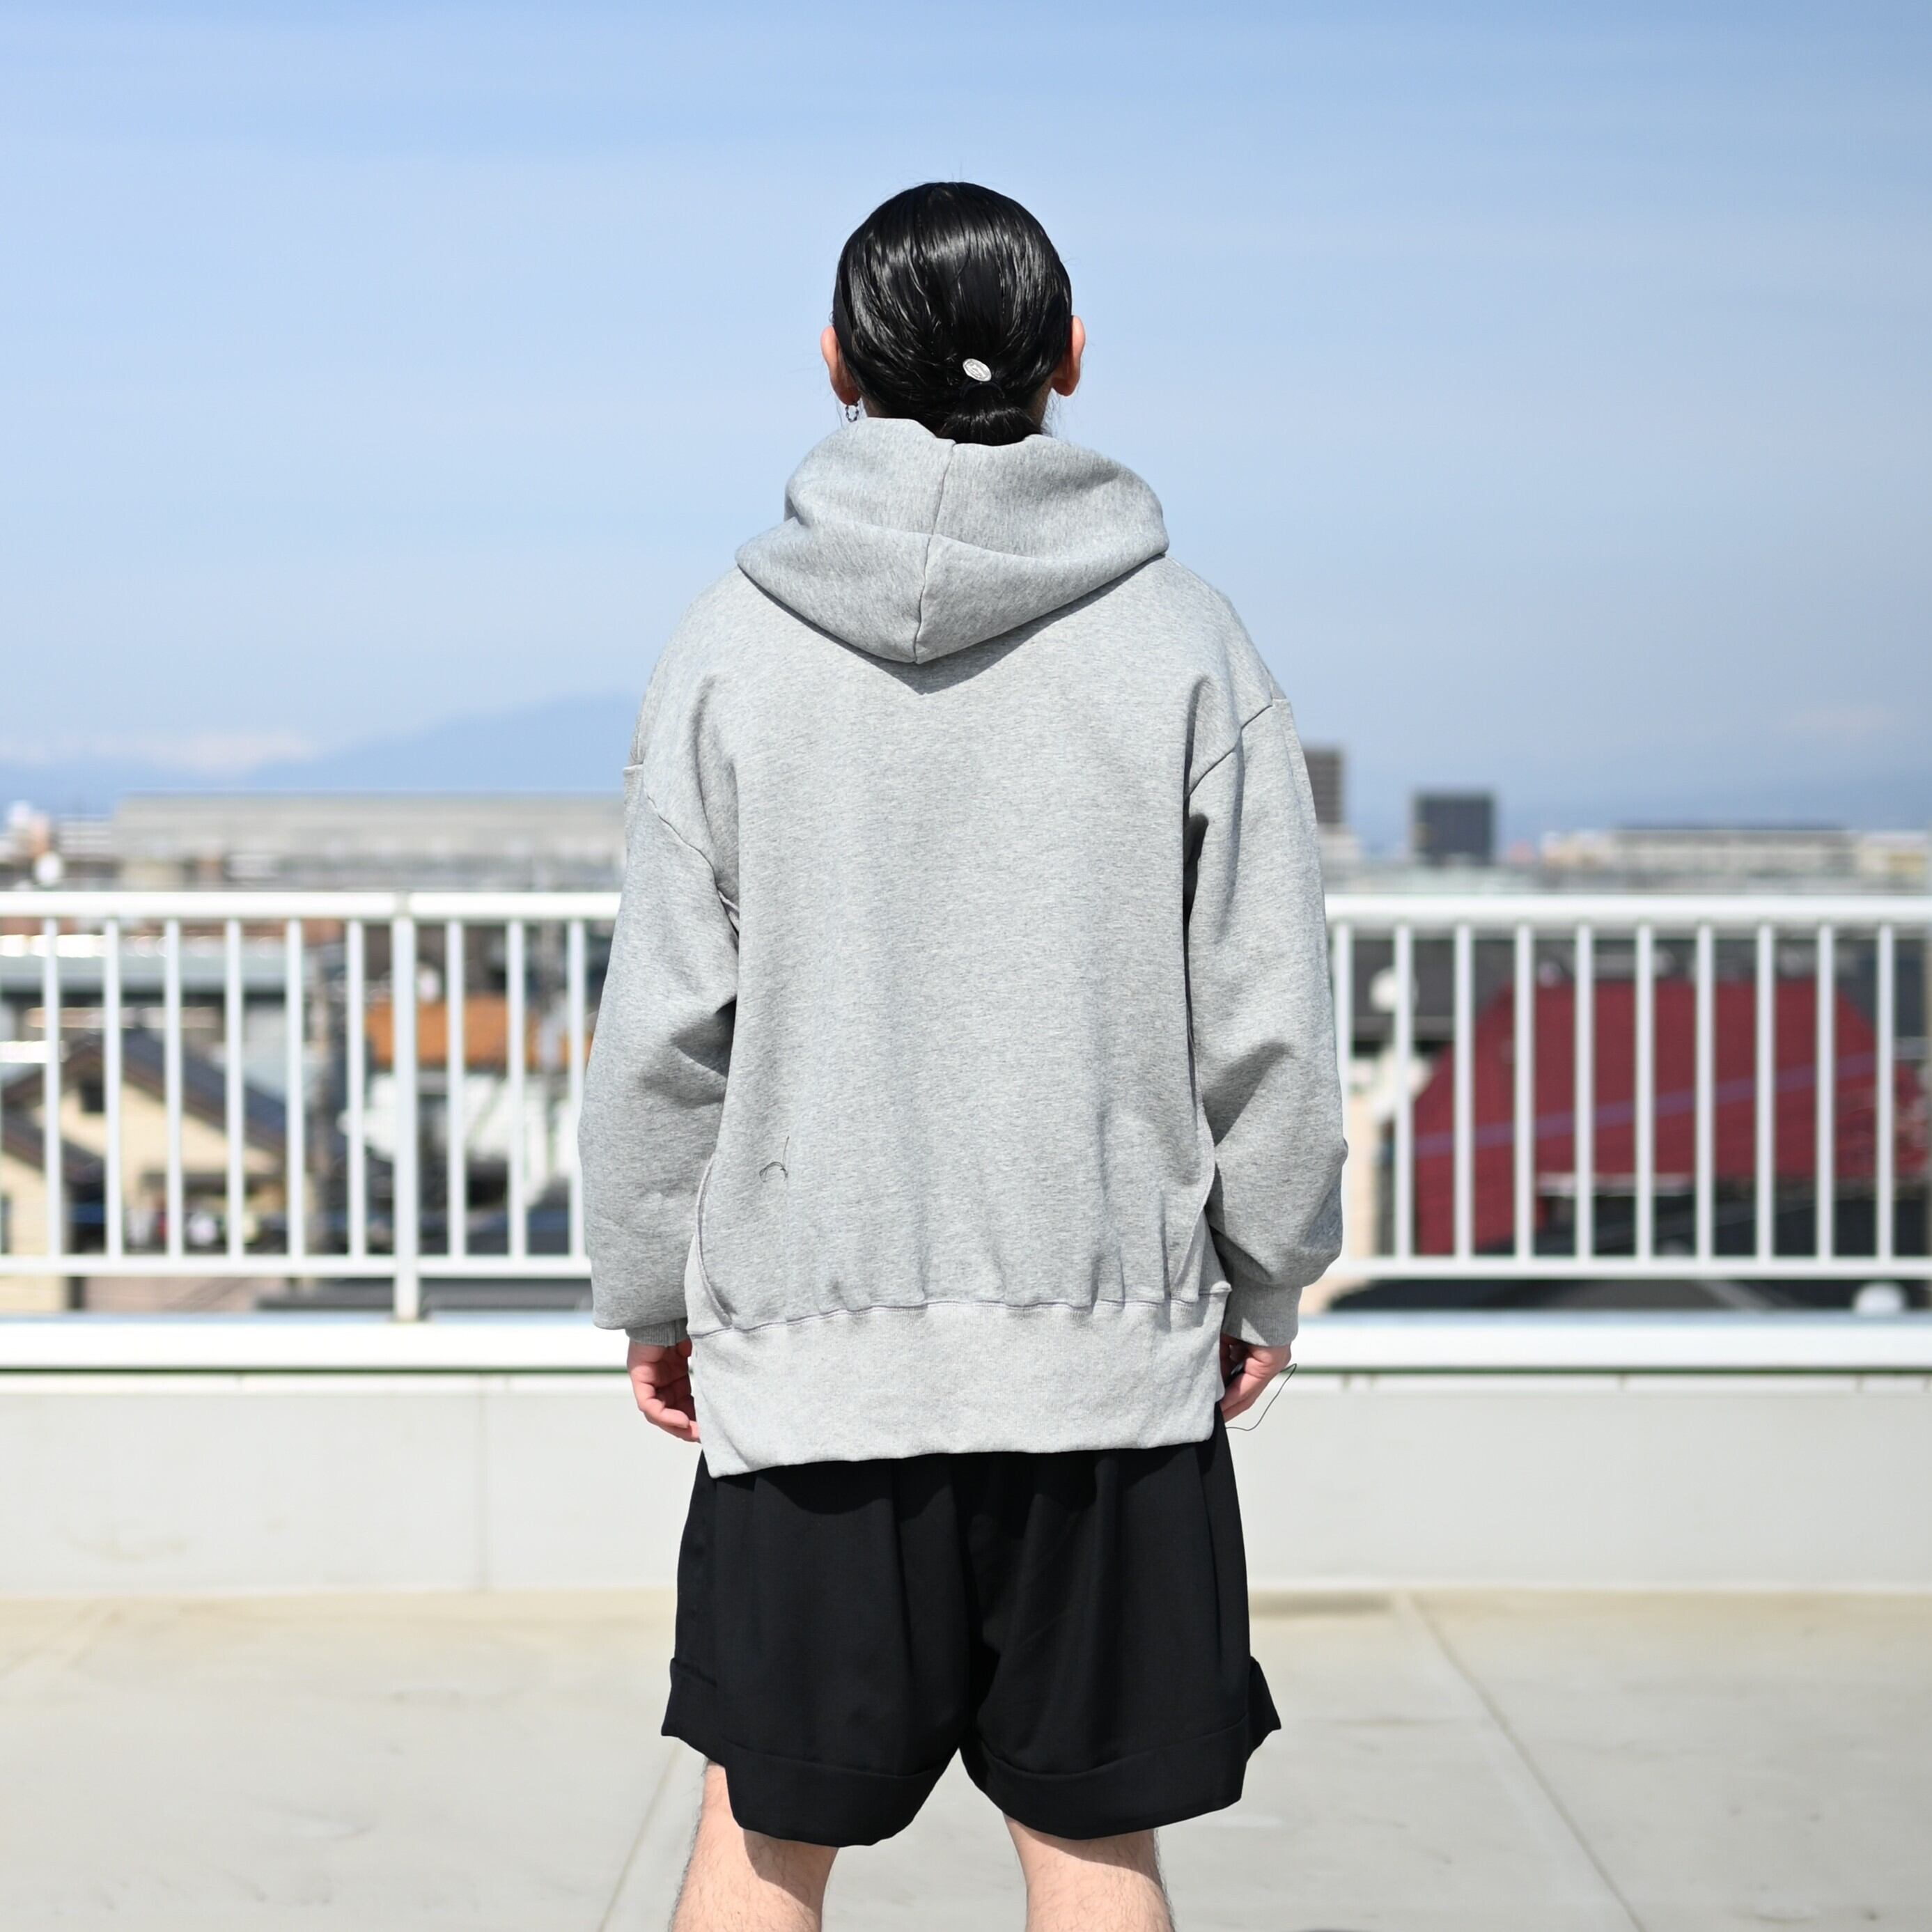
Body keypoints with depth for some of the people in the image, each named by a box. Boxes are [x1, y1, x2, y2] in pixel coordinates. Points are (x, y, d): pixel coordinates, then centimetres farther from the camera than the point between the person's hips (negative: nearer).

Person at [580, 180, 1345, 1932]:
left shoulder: (736, 641, -2)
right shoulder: (1180, 637, -3)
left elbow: (665, 1020, 0)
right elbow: (1265, 1015, -1)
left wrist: (650, 1289, 11)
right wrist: (1265, 1282, 11)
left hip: (805, 1340, 0)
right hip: (1111, 1337, 0)